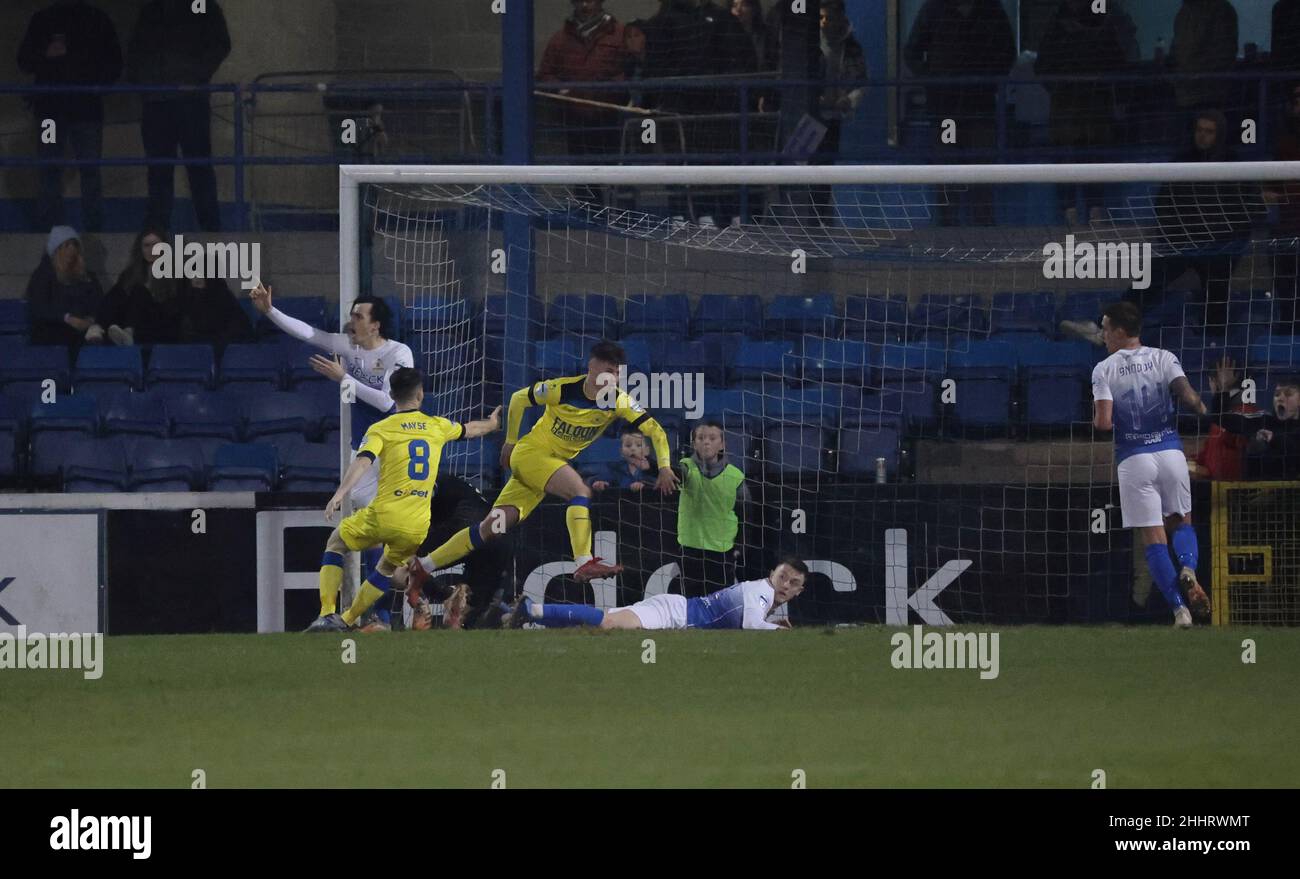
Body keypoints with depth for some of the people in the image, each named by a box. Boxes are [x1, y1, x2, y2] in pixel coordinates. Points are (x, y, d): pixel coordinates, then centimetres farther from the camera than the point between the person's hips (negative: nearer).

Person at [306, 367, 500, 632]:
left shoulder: (381, 429, 1)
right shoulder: (437, 427, 13)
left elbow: (363, 461, -18)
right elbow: (470, 430, 35)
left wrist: (340, 494, -30)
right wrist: (492, 423, 57)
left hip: (383, 516, -3)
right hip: (417, 528, 3)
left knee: (336, 542, 22)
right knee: (387, 568, 31)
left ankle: (327, 615, 7)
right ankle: (348, 620, 28)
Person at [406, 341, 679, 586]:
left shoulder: (618, 402, -9)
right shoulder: (562, 389, -19)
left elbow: (655, 431, -7)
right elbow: (518, 398, -2)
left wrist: (664, 467, -21)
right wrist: (510, 442, 4)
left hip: (554, 463, 5)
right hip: (529, 454, -5)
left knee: (492, 527, 1)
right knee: (580, 491, -29)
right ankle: (584, 564, -38)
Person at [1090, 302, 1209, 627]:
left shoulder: (1104, 370, -3)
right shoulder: (1163, 358, 1)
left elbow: (1104, 423, -13)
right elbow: (1189, 396, -13)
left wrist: (1095, 420, 10)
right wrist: (1203, 412, 9)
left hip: (1133, 459, -2)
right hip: (1170, 451, 2)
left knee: (1153, 538, 3)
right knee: (1181, 521, 19)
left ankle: (1179, 607, -6)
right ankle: (1188, 568, -12)